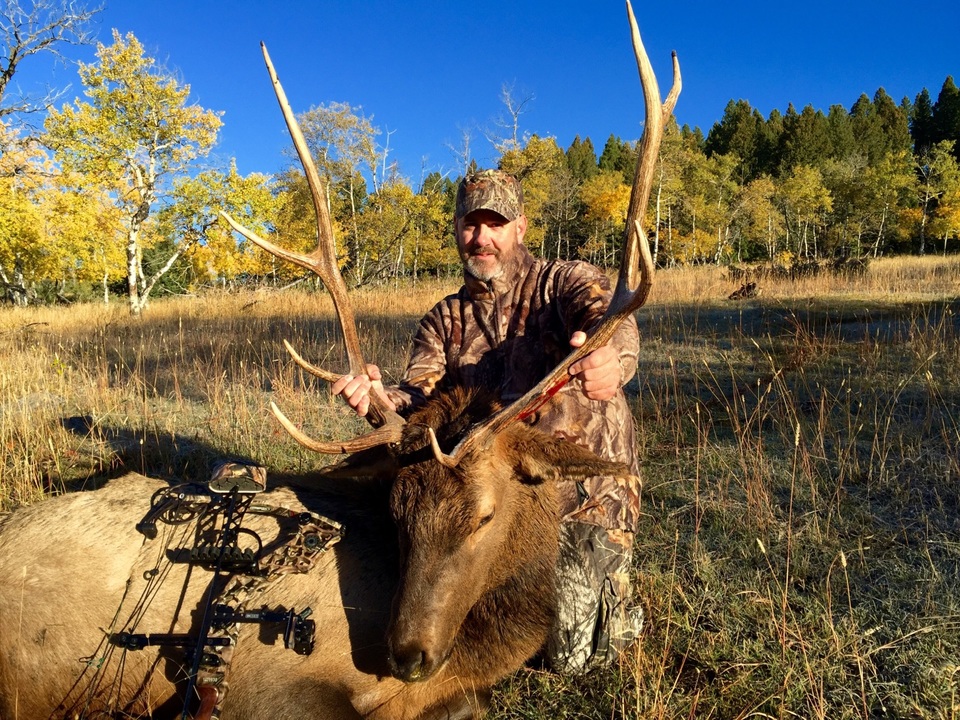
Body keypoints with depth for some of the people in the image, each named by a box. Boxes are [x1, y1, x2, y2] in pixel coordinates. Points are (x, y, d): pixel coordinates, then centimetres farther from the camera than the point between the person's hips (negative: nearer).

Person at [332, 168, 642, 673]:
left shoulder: (566, 281, -5)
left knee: (571, 656, -8)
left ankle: (615, 598, 25)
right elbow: (420, 402, -5)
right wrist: (381, 399, -30)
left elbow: (606, 314, -28)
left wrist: (613, 358, -55)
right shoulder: (443, 321, 9)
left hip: (585, 499, -4)